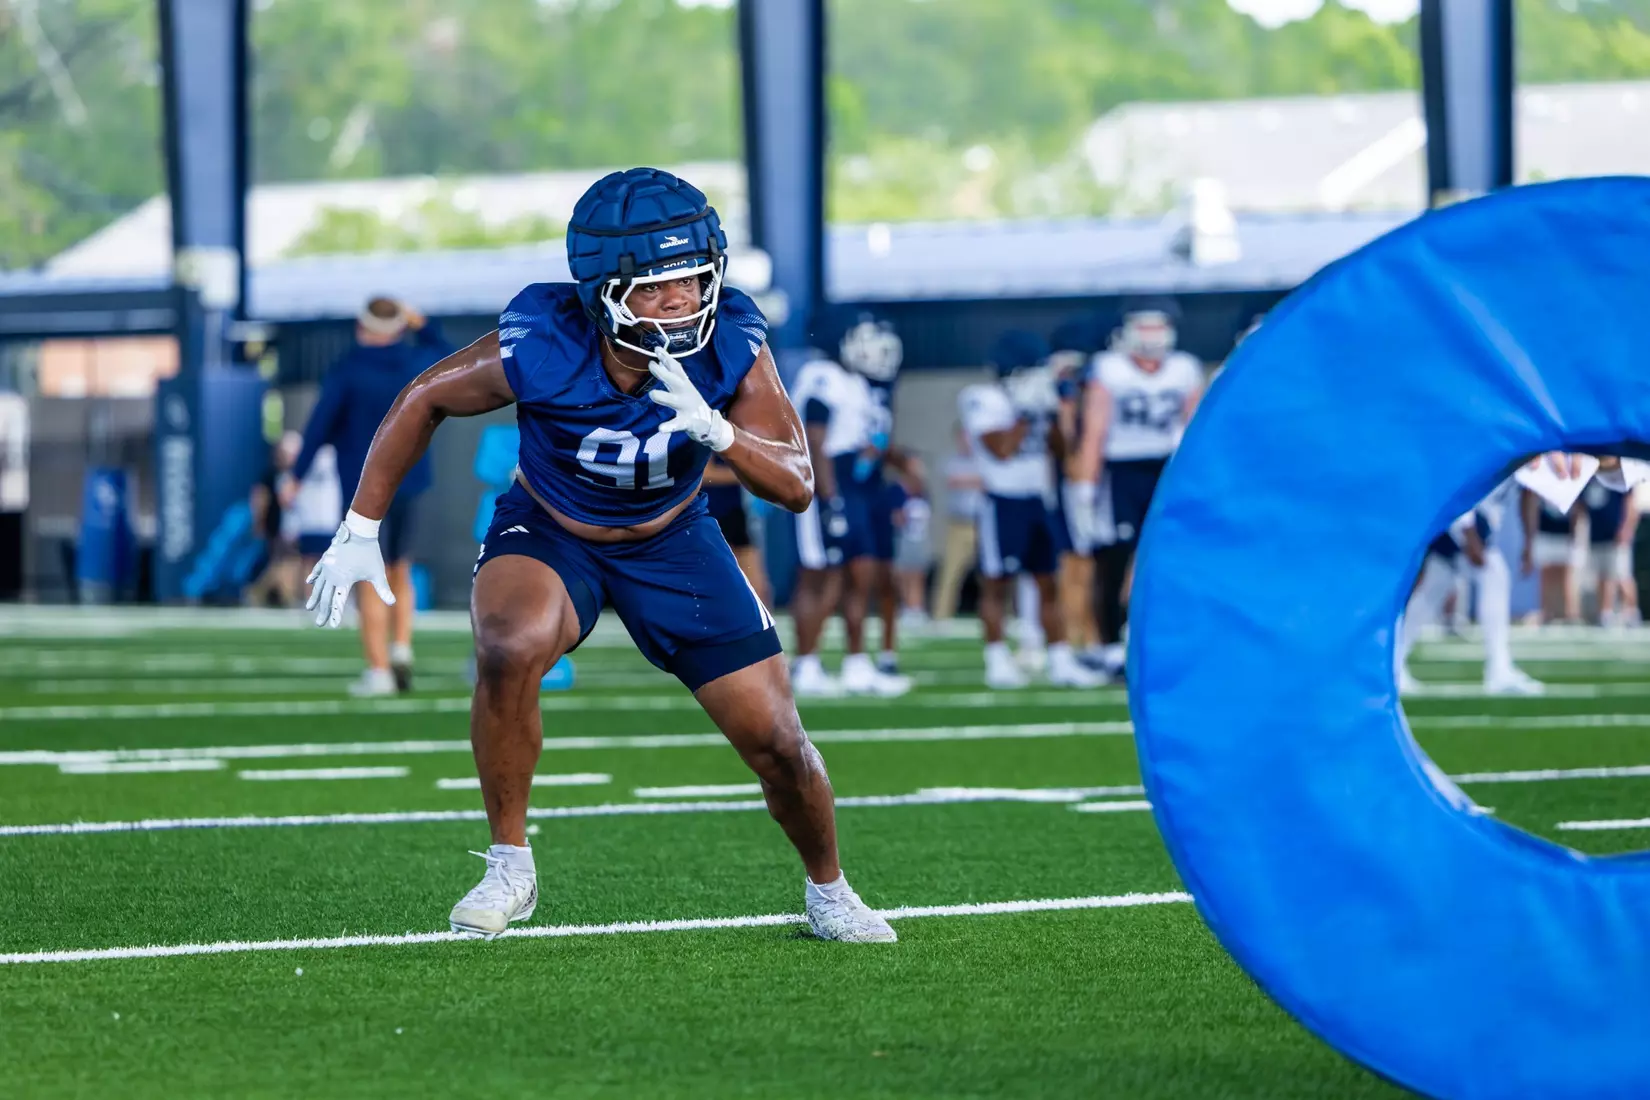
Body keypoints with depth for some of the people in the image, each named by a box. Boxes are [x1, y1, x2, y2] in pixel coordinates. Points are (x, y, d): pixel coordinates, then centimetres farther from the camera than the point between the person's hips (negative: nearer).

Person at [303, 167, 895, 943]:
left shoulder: (732, 347, -27)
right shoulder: (539, 350, -32)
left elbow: (797, 487, -28)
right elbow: (425, 400, -13)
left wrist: (715, 430, -47)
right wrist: (361, 530, -9)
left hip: (673, 540, 2)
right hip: (547, 533, -2)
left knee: (776, 744, 0)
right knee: (510, 653, -35)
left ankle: (828, 892, 30)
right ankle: (509, 866, -15)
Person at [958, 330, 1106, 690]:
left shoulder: (1037, 397, 11)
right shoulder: (984, 402, -11)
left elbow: (1055, 447, 14)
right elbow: (1002, 449, -21)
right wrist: (1026, 413, -18)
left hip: (1039, 500, 7)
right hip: (1003, 503, -7)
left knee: (1048, 583, 7)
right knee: (996, 582, 0)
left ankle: (1061, 662, 9)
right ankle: (997, 662, 5)